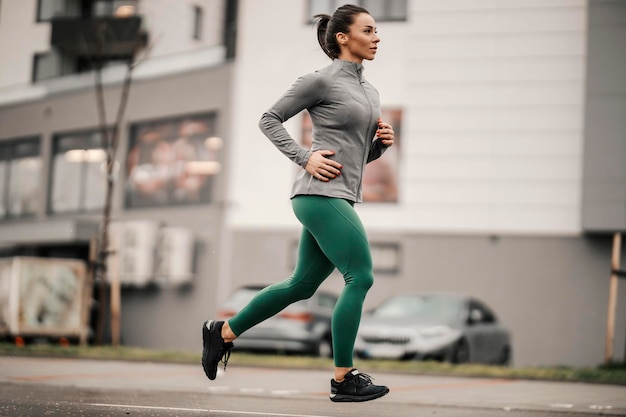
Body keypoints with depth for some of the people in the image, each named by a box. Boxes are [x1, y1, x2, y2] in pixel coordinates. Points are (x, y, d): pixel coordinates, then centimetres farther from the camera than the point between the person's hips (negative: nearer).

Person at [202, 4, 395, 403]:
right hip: (321, 194, -9)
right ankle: (344, 379, -5)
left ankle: (224, 332, 26)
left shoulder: (370, 92, 19)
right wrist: (305, 157, -11)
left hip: (342, 198, 9)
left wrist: (383, 141, 5)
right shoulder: (323, 80, -6)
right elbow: (270, 120, -2)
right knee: (361, 277, -12)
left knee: (302, 285, 13)